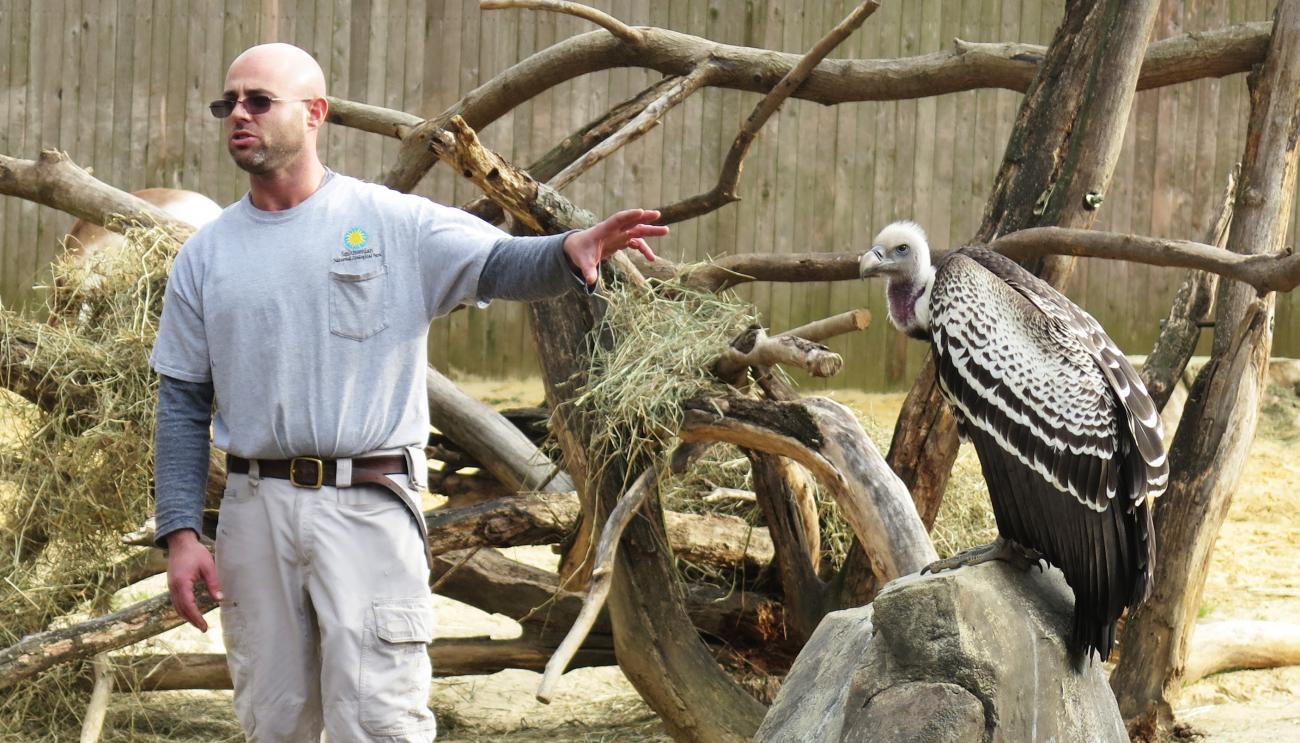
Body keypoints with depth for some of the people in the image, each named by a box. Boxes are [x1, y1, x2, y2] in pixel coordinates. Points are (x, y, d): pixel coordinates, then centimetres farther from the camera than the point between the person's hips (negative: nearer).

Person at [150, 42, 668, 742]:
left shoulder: (395, 224, 0)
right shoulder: (205, 256, 9)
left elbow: (502, 263, -12)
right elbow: (183, 406, 10)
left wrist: (572, 252, -35)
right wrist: (180, 534, 2)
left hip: (368, 507, -3)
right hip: (255, 508, 3)